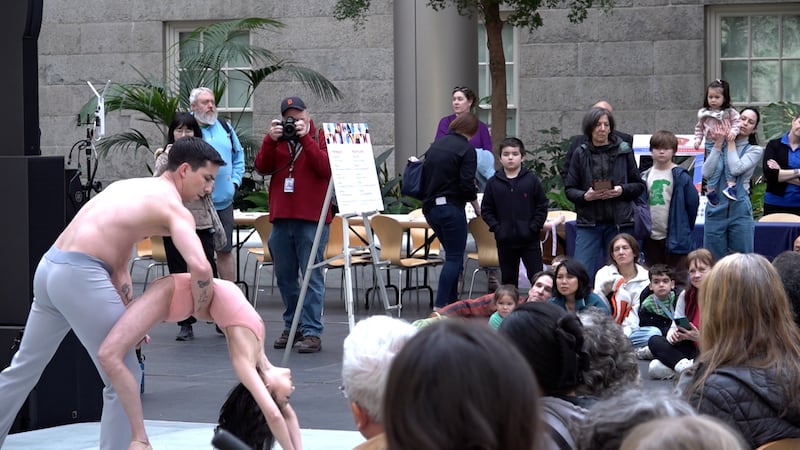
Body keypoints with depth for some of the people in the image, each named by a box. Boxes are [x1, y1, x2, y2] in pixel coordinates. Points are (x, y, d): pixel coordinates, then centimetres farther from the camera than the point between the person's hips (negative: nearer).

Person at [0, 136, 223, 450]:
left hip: (50, 266, 9)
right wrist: (200, 308, -4)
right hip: (79, 275, -9)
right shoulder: (175, 209, -5)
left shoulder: (132, 188, 23)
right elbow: (200, 267, -22)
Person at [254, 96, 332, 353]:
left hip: (311, 218, -5)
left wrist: (305, 138, -17)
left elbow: (326, 168, -14)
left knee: (311, 276, -8)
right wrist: (270, 140, -12)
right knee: (285, 276, 11)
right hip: (281, 217, 5)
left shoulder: (319, 138, 3)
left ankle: (312, 332, -9)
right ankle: (292, 327, 22)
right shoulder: (278, 140, 14)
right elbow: (262, 167, 1)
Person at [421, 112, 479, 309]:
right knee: (455, 257, -2)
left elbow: (424, 177, 17)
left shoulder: (436, 145, 13)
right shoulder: (466, 149, -9)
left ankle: (451, 301, 17)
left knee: (453, 255, 18)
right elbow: (467, 184, -13)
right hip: (451, 208, -7)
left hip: (430, 208, 7)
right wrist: (477, 208, 0)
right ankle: (440, 305, -11)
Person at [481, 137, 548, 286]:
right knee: (508, 279, 11)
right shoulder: (493, 183, 3)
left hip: (529, 240, -2)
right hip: (505, 240, 2)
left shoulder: (531, 180, -1)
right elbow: (486, 210, 6)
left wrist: (533, 228, -8)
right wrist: (496, 228, -6)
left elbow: (542, 207, 1)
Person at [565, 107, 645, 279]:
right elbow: (569, 190, 6)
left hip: (619, 223, 0)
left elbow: (639, 185, 8)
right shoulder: (580, 154, 5)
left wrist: (622, 190, -11)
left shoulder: (624, 151, 5)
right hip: (588, 222, 0)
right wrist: (585, 196, -14)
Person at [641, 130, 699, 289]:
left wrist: (685, 227, 3)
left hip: (675, 238, -5)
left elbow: (693, 202, -3)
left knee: (678, 279, -2)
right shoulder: (646, 176, 8)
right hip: (651, 238, 5)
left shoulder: (680, 176, -7)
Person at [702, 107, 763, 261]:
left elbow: (736, 169, -12)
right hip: (716, 209, 1)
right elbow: (706, 173, -4)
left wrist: (730, 141, -2)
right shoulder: (719, 146, 10)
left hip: (740, 210, -1)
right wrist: (718, 144, -5)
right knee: (714, 261, 3)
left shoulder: (754, 150, 6)